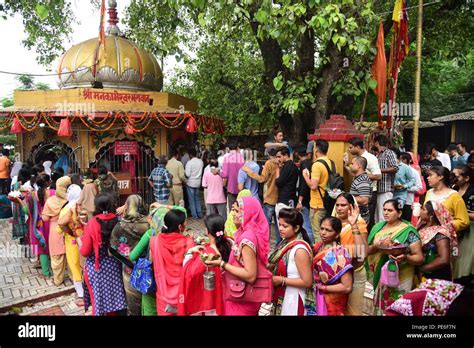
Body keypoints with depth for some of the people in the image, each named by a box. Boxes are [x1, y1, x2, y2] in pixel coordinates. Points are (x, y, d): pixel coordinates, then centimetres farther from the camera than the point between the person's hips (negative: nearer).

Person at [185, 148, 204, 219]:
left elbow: (187, 174, -17)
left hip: (190, 183, -5)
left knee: (192, 200, 5)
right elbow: (202, 172, 7)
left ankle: (194, 215, 8)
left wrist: (184, 171, 0)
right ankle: (199, 214, 18)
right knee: (197, 198, 18)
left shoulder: (189, 162, -17)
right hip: (198, 182, 5)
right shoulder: (201, 162, -1)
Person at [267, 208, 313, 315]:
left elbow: (307, 282, -21)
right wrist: (268, 267, -6)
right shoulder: (286, 242, 1)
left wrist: (281, 280, -20)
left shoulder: (300, 249, -23)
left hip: (293, 301, -7)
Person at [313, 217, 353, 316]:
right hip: (315, 298, 5)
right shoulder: (317, 247, -3)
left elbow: (347, 287, -23)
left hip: (332, 304, -5)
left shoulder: (340, 253, -20)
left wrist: (322, 287, -18)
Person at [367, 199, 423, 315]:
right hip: (377, 277, 4)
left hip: (399, 280, -4)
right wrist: (377, 247, -15)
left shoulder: (408, 231, -7)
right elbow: (367, 250, 5)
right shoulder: (378, 227, 6)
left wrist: (405, 258, -27)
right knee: (378, 305, 8)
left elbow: (419, 258, -8)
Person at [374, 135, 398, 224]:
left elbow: (395, 168, -16)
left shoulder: (389, 153, -4)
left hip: (386, 189, -8)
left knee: (384, 215, -10)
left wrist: (379, 170, -16)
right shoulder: (379, 155, 18)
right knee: (377, 215, 11)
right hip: (378, 189, 8)